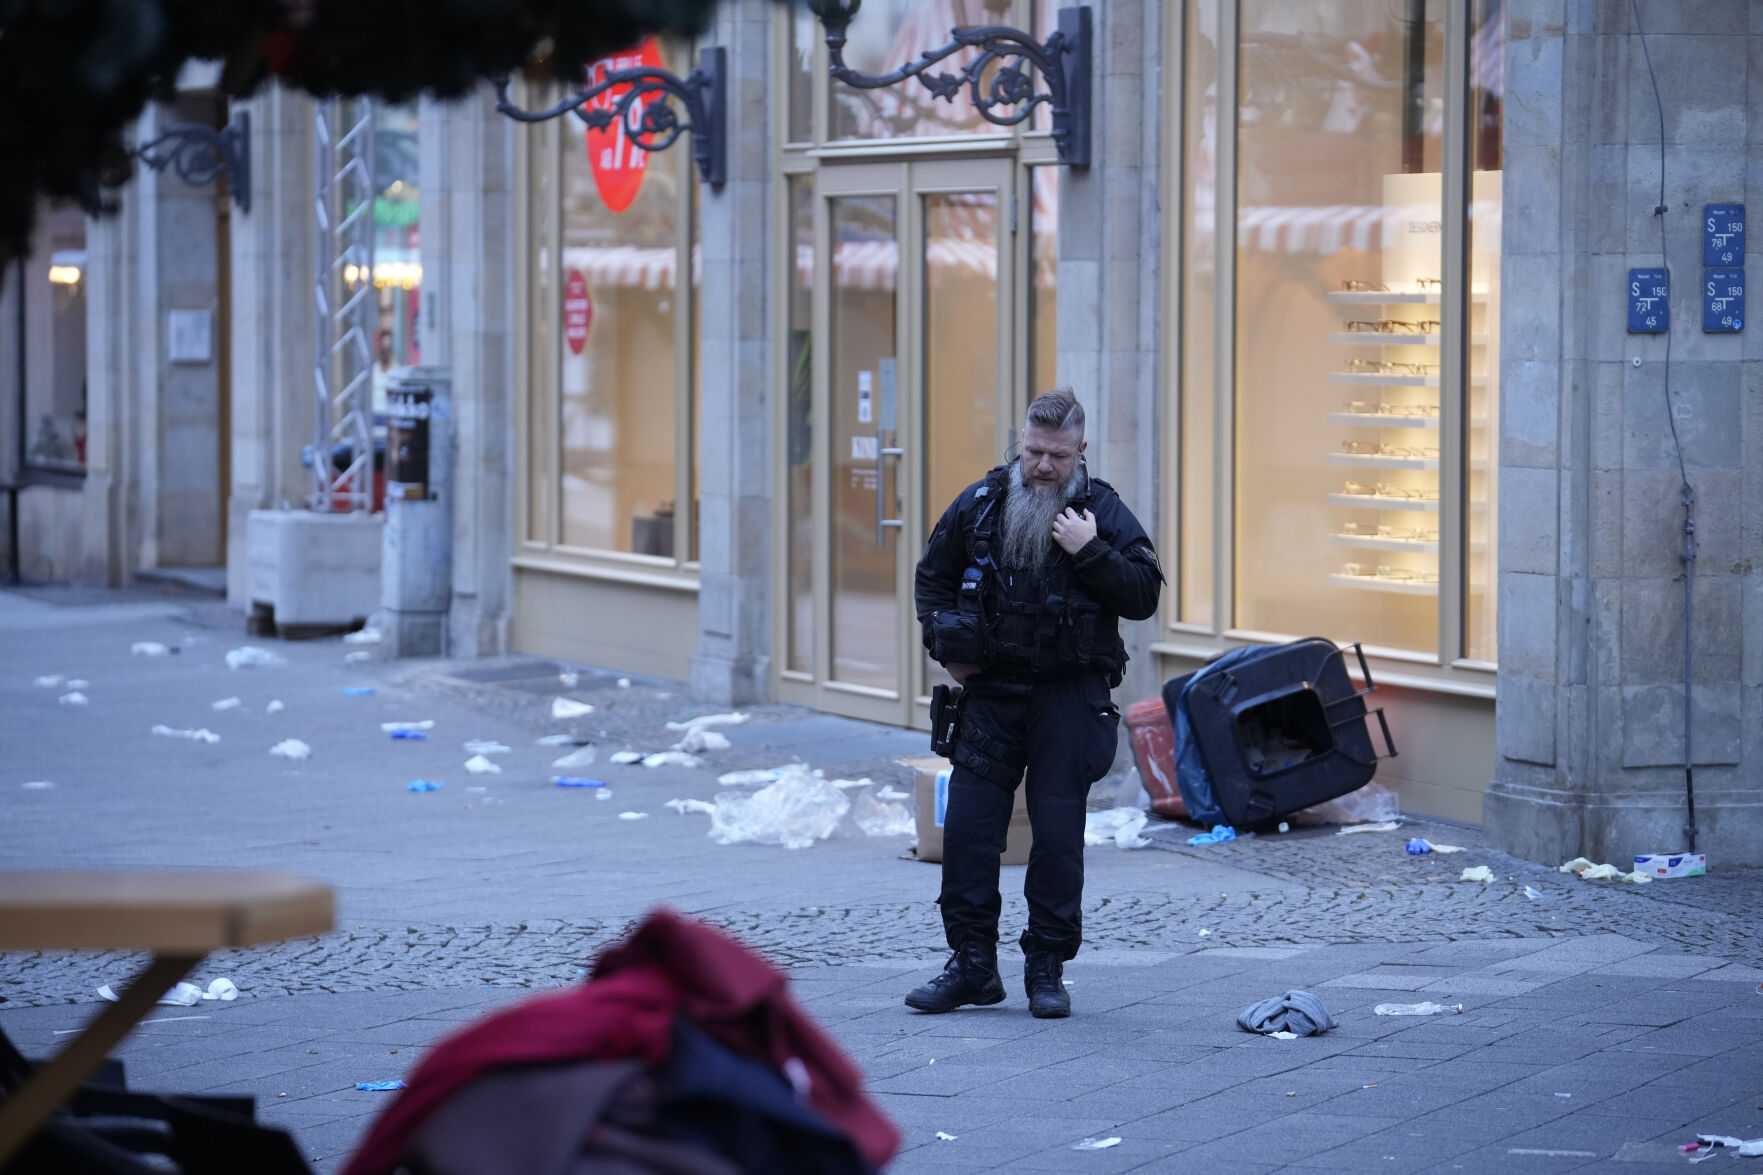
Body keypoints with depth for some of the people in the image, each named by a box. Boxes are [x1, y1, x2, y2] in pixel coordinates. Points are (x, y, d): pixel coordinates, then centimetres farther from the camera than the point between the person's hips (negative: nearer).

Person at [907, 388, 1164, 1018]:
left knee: (1058, 833, -1)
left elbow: (1145, 594, -8)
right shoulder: (980, 504, 4)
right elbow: (932, 576, 18)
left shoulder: (1104, 513, -2)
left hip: (1069, 699, -2)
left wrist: (1090, 552, -18)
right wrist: (943, 645, 4)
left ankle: (1048, 969, 9)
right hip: (991, 690, 2)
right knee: (967, 825, -1)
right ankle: (972, 964, 8)